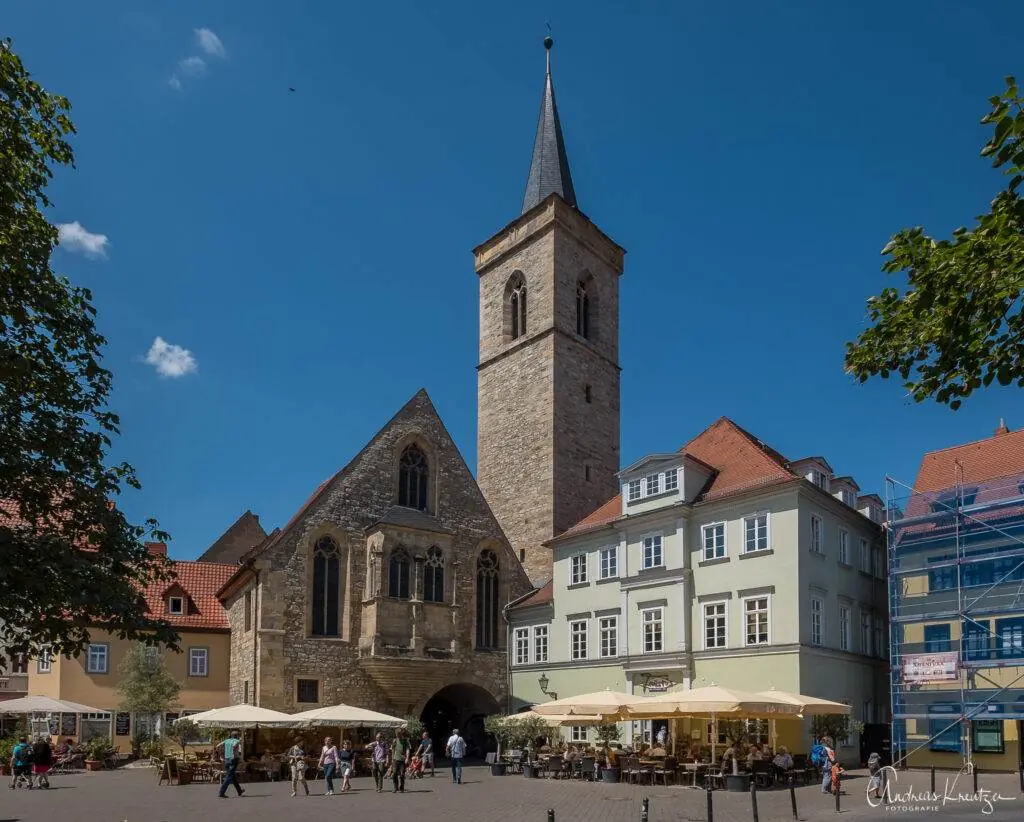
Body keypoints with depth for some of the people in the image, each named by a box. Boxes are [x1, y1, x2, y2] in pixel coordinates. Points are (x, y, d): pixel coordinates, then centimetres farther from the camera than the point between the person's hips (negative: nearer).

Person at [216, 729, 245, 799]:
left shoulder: (226, 741, 14)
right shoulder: (237, 741, -2)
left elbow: (218, 747, 3)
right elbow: (234, 746, -25)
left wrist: (222, 756, 8)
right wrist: (236, 756, -14)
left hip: (226, 760, 7)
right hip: (234, 760, -7)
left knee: (233, 776, 18)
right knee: (229, 777, -8)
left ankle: (239, 791, 32)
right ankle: (221, 793, -17)